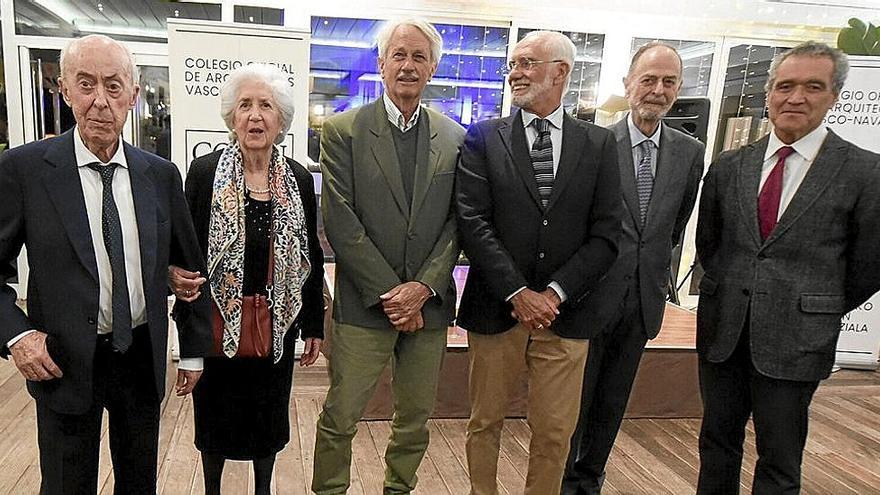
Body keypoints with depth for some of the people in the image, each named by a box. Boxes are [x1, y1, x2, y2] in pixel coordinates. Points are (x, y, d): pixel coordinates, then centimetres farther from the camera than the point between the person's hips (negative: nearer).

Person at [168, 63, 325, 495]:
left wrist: (314, 326, 5)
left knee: (268, 415, 18)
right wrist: (176, 275, -24)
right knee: (215, 413, 17)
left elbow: (311, 258, 3)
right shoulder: (204, 172, -8)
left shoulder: (299, 180, -2)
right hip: (217, 324, -1)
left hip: (276, 326, 2)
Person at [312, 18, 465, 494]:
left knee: (416, 419, 15)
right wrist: (389, 293, -12)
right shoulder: (343, 130, -3)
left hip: (428, 304, 3)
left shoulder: (454, 138, 6)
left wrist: (423, 287, -10)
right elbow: (340, 222, -9)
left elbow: (457, 223, 3)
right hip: (363, 304, -3)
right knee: (339, 418, 5)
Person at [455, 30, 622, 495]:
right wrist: (519, 293, -14)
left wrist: (554, 293, -11)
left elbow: (605, 235, -1)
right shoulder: (483, 138, 0)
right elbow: (474, 224, -8)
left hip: (564, 313, 1)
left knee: (554, 434, 11)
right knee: (485, 422, 14)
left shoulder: (599, 143, 4)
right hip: (495, 309, 0)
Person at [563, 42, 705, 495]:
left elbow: (677, 225, 13)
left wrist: (655, 269, 11)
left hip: (644, 298, 4)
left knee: (612, 403, 18)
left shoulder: (690, 153, 2)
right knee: (574, 400, 10)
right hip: (591, 295, -4)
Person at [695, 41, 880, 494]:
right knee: (717, 442, 17)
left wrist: (820, 311, 6)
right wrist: (730, 292, 11)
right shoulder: (729, 167, 4)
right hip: (722, 331, 3)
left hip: (794, 341, -3)